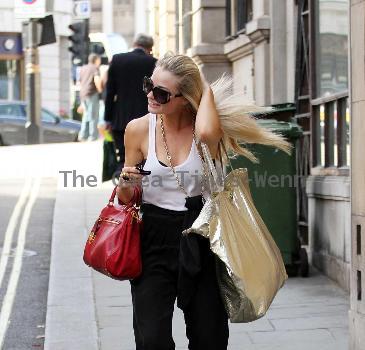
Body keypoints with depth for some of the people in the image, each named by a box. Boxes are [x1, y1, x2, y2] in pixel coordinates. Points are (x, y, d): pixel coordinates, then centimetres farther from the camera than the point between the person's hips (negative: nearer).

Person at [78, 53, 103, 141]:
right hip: (92, 94, -7)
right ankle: (93, 136, -2)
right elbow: (97, 80, -22)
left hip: (82, 94, 7)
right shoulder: (95, 68, -6)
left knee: (86, 115, 16)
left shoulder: (83, 68, 17)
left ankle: (83, 135, 9)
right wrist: (100, 90, -7)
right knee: (93, 116, -1)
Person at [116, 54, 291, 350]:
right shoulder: (139, 129, -1)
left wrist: (207, 91, -15)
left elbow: (207, 133, -33)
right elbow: (126, 198, 10)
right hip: (153, 239, 0)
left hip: (197, 241, 0)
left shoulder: (202, 124, -4)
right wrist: (126, 185, -14)